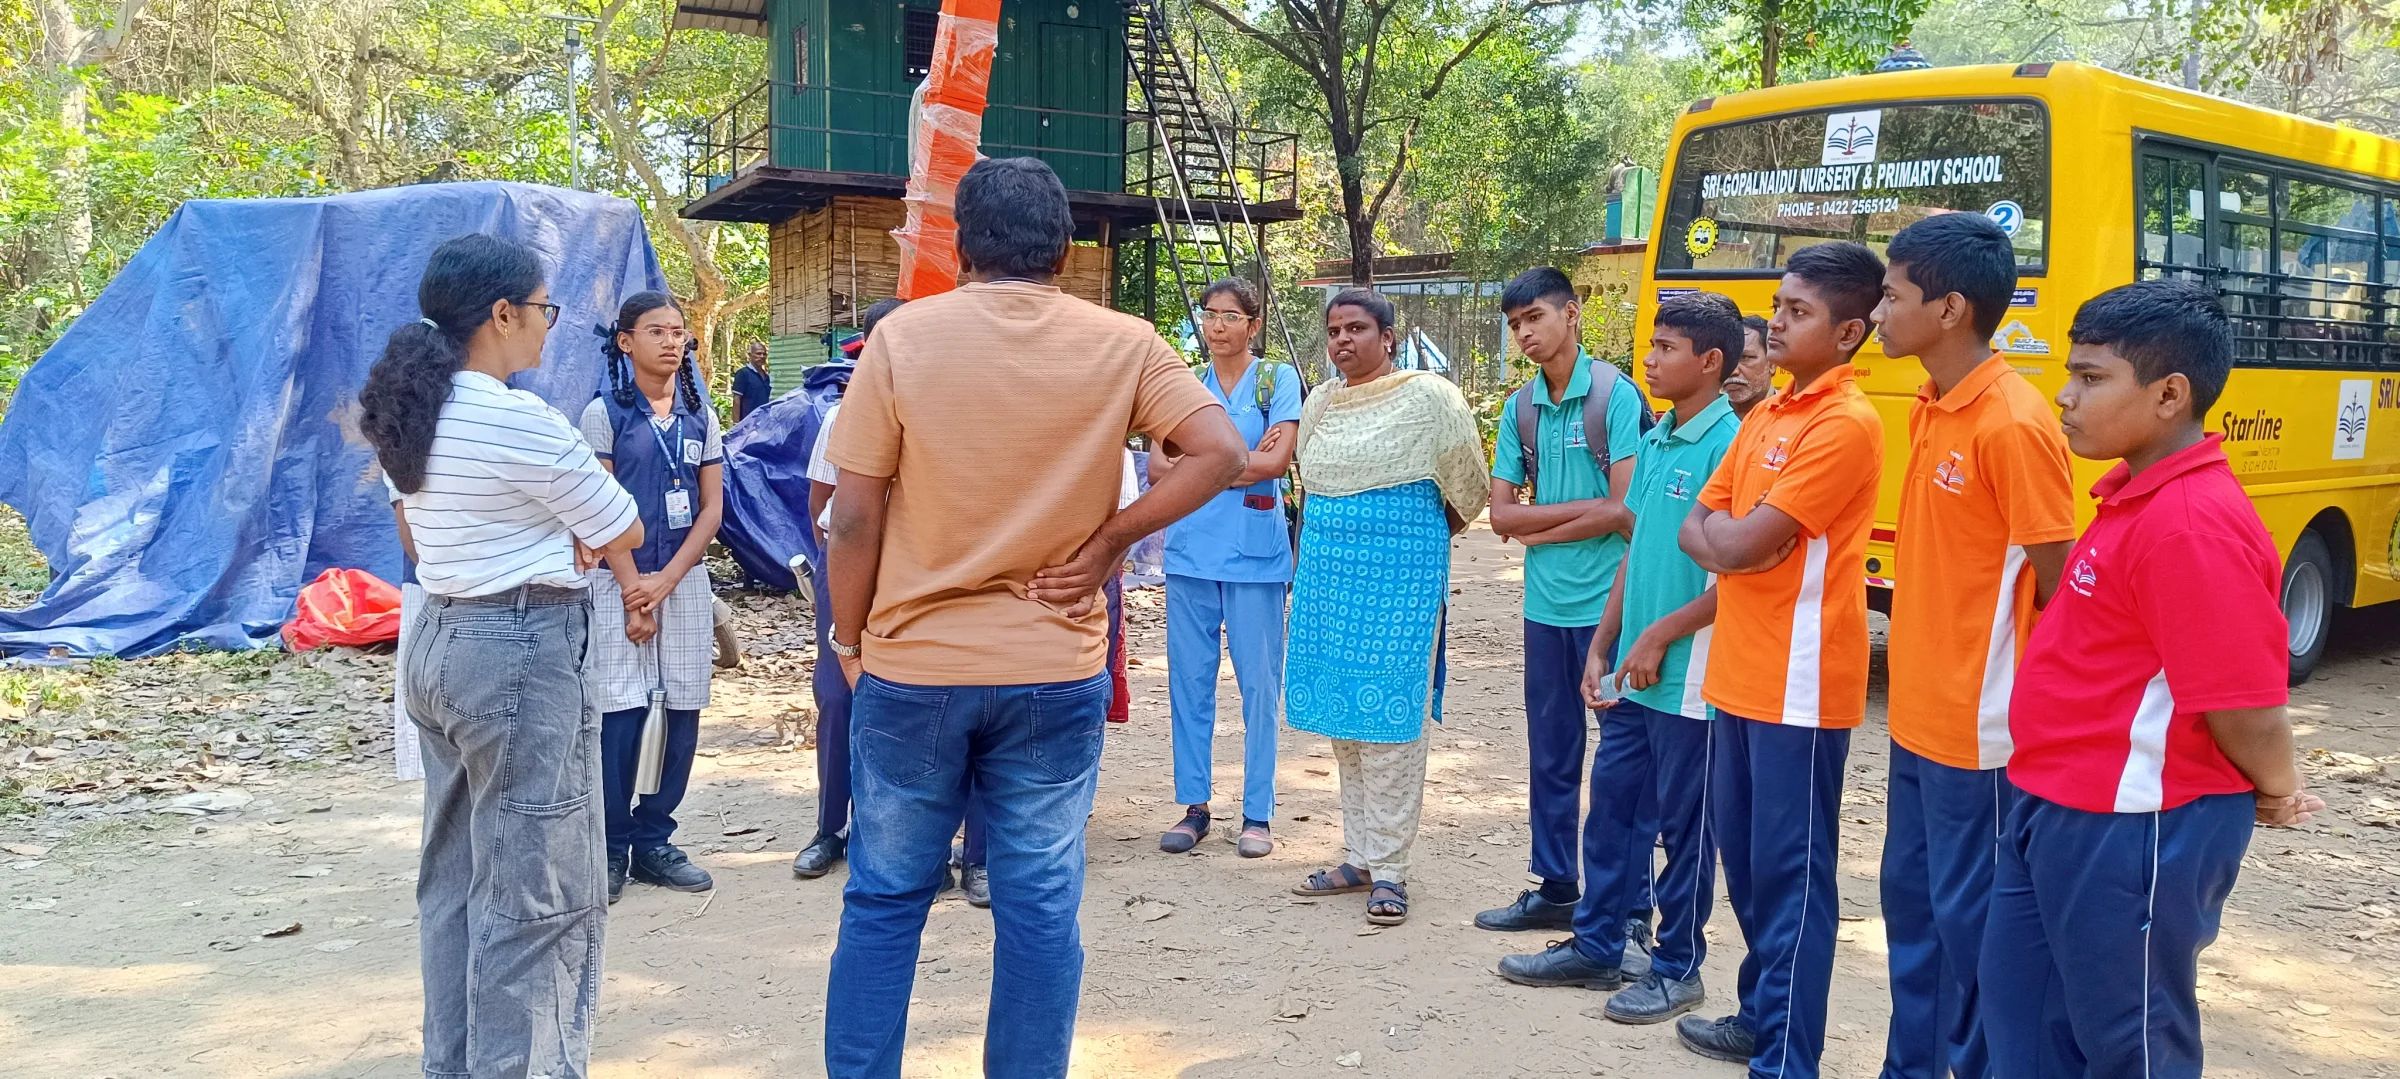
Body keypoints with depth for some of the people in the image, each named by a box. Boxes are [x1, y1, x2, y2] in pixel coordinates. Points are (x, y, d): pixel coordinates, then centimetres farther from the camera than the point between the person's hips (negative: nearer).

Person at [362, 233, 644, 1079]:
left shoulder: (410, 415, 8)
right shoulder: (522, 420, -18)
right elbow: (625, 532, -9)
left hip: (438, 642, 10)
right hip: (522, 654, -9)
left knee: (456, 878, 17)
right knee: (536, 892, -1)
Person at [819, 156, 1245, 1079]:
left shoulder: (904, 336, -6)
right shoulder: (1122, 345, -2)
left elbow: (855, 513, -6)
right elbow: (1220, 453, -8)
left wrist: (849, 637, 6)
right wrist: (1111, 540, -3)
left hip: (914, 667, 0)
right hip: (1057, 670, 1)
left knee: (884, 900, 13)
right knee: (1040, 907, 10)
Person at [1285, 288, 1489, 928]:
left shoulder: (1427, 398, -6)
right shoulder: (1319, 405, 12)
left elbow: (1467, 487, 3)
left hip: (1399, 576, -6)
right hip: (1326, 574, 6)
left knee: (1389, 717, -5)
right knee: (1342, 716, 9)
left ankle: (1389, 870, 3)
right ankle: (1358, 858, 20)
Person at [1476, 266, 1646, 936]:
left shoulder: (1616, 396, -8)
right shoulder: (1520, 409, 8)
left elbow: (1625, 511, -14)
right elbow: (1500, 514, 3)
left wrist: (1537, 528, -6)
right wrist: (1581, 509, -9)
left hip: (1609, 604, -5)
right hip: (1545, 606, 6)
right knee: (1551, 757, 13)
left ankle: (1628, 906, 11)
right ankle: (1556, 890, 25)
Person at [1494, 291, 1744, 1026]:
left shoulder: (1728, 446, -15)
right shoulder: (1655, 442, 9)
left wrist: (1661, 636, -15)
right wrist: (1602, 648, 12)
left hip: (1688, 678, -8)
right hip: (1632, 673, 8)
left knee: (1684, 825, 6)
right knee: (1611, 807, 15)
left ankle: (1677, 968, 21)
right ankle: (1596, 946, 29)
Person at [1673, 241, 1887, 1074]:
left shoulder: (1847, 424, -15)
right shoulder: (1765, 416, 14)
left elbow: (1738, 545, -19)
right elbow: (1696, 530, 12)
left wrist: (1725, 532, 1)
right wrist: (1735, 538, -7)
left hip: (1798, 686, -9)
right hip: (1739, 675, 9)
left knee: (1790, 872, -1)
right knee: (1743, 856, 18)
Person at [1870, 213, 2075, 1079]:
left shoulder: (2012, 425, -19)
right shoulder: (1931, 410, 8)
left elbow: (2059, 587, -16)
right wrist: (1912, 660, 12)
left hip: (1977, 728, -9)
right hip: (1918, 716, 9)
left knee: (1972, 918, 5)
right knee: (1911, 903, 18)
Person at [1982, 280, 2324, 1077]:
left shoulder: (2193, 523, -24)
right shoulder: (2135, 496, 8)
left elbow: (2247, 708, -24)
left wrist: (2277, 795, -6)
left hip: (2134, 831, -9)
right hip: (2058, 813, 9)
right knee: (2020, 1011, 21)